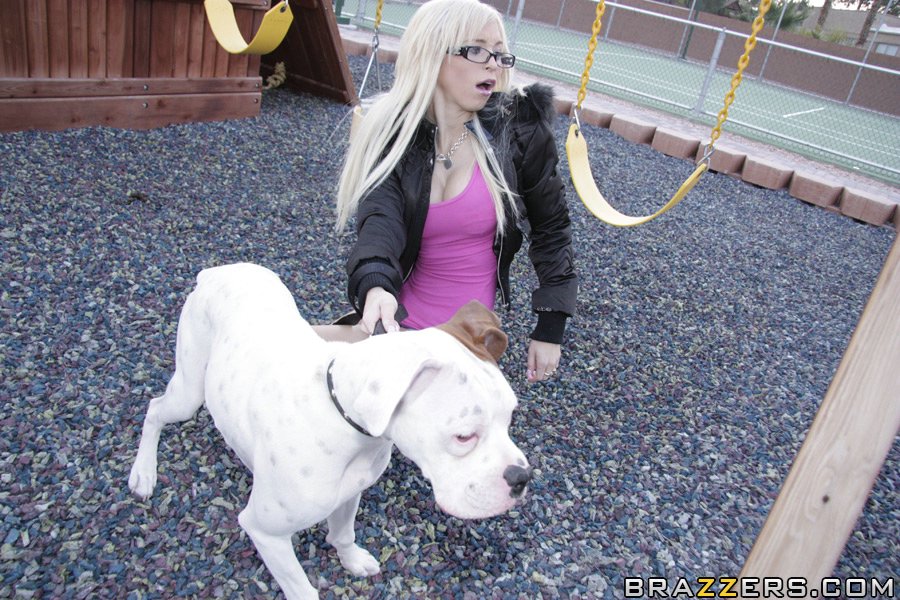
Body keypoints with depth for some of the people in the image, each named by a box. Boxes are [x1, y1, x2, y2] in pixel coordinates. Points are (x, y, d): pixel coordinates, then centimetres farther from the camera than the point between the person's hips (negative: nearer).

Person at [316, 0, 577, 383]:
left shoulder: (519, 129, -7)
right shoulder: (392, 135, -5)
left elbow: (550, 227, 3)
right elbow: (379, 219, -22)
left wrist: (551, 327, 1)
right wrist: (375, 286, -44)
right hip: (399, 321, 2)